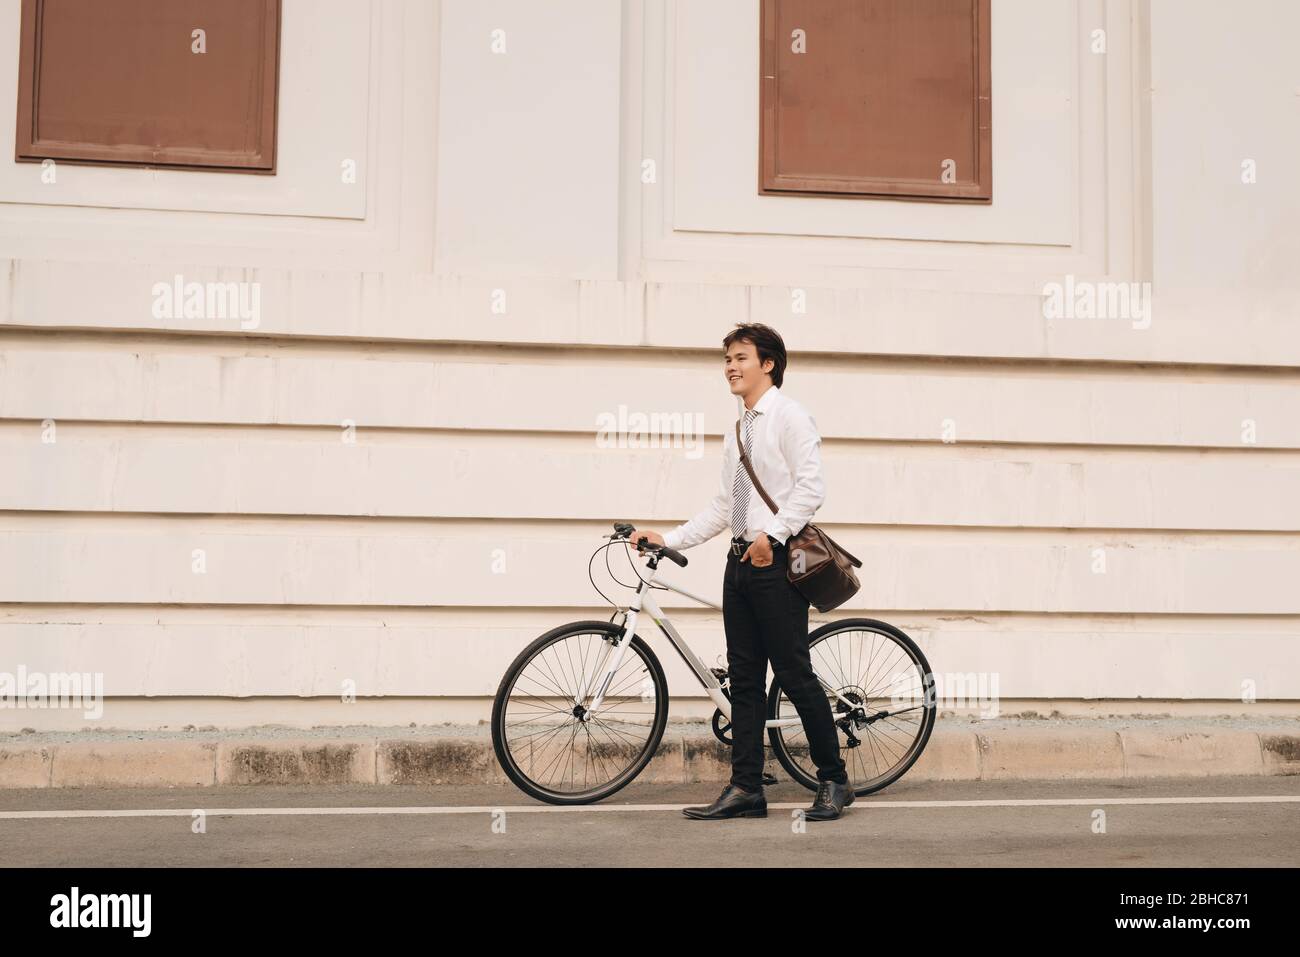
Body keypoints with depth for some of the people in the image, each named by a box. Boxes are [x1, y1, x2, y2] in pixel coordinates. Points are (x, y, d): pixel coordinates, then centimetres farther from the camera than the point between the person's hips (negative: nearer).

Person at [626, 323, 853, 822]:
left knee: (794, 673, -6)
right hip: (741, 558, 8)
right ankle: (746, 788, 9)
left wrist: (773, 534, -23)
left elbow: (810, 488, -14)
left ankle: (834, 781, 6)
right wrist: (667, 539, 13)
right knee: (744, 677, 6)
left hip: (776, 560, -8)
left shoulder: (790, 416, -4)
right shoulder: (737, 431, 19)